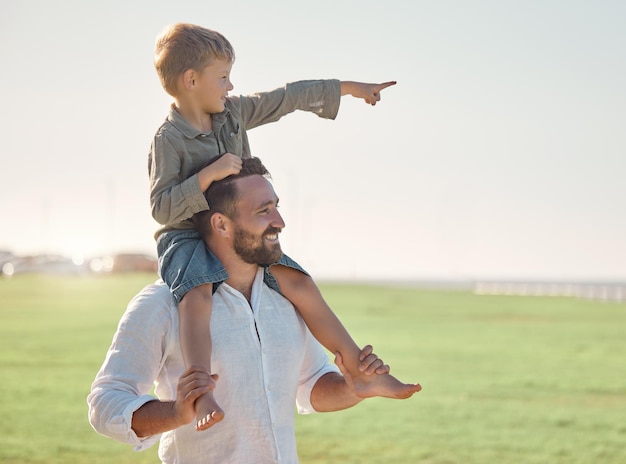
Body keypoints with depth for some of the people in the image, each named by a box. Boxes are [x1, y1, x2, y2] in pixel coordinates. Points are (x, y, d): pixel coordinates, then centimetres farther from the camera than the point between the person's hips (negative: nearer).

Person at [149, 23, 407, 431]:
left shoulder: (234, 113, 7)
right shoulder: (168, 139, -14)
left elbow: (289, 98, 15)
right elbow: (161, 207, -19)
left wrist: (349, 88, 21)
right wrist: (210, 174, -28)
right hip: (187, 239, -7)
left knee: (299, 284, -5)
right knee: (197, 296, -37)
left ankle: (361, 370, 2)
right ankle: (202, 396, -53)